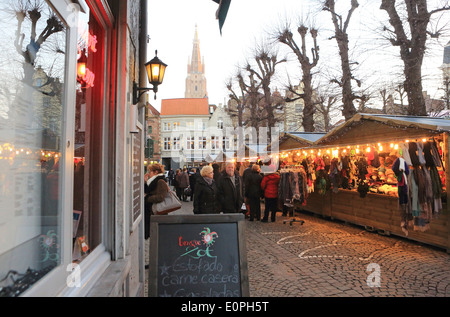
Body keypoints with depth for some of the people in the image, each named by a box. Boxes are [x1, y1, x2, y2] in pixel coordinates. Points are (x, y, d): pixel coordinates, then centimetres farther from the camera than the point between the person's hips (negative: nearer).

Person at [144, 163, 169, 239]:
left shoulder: (161, 181, -16)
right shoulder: (154, 180, 13)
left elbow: (160, 197, -27)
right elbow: (146, 191, 21)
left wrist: (146, 199, -17)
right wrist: (145, 181, 7)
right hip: (150, 210, 9)